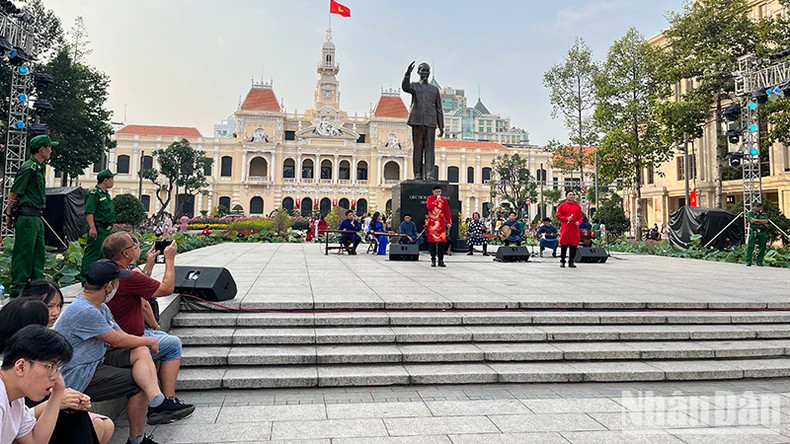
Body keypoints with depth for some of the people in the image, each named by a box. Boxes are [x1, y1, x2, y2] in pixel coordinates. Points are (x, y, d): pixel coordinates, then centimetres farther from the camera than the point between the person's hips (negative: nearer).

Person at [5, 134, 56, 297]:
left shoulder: (39, 168, 16)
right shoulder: (28, 168, -13)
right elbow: (14, 192, -12)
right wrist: (9, 214, -7)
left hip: (36, 217, 9)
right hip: (27, 217, -9)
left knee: (38, 252, 14)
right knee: (24, 252, -5)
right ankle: (17, 288, 1)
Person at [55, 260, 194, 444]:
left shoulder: (100, 308, 11)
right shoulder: (84, 311, -23)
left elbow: (120, 335, 11)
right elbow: (118, 340, -18)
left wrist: (146, 344, -8)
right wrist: (149, 341, -2)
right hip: (77, 378, -9)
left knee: (141, 352, -12)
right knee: (140, 383, -17)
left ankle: (156, 402, -28)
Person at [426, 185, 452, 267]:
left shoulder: (444, 200, 10)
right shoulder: (430, 198, 4)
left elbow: (447, 212, 8)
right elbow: (429, 207, -15)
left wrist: (449, 222, 0)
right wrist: (437, 201, -17)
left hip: (441, 224, 2)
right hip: (431, 223, -2)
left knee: (442, 242, -2)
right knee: (432, 242, 0)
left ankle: (441, 260, 5)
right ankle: (433, 260, 8)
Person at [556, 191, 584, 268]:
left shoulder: (578, 206, 13)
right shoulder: (562, 205, 5)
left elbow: (581, 216, 14)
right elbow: (558, 215, 2)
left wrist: (579, 222, -6)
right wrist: (566, 219, -12)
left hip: (575, 229, 3)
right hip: (565, 228, -2)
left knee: (574, 246, 2)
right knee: (564, 245, -1)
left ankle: (571, 262, 10)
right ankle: (562, 261, 8)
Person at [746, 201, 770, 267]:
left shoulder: (764, 215, 16)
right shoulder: (750, 214, 6)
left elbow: (766, 221, -3)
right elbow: (752, 220, -12)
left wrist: (756, 220, -7)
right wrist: (763, 223, -6)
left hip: (763, 233, 4)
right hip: (753, 232, -3)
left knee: (762, 247, 2)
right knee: (750, 247, -9)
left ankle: (759, 261, 10)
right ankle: (748, 261, -8)